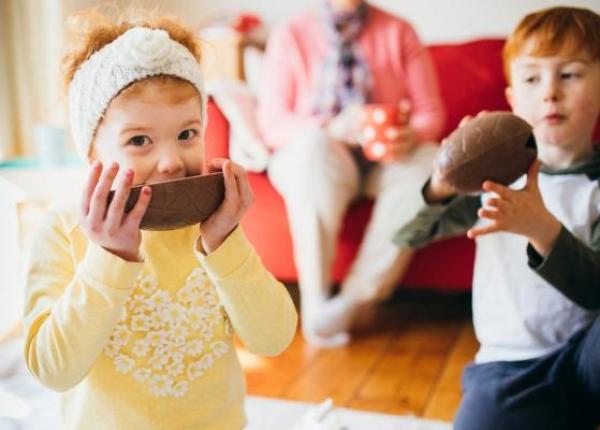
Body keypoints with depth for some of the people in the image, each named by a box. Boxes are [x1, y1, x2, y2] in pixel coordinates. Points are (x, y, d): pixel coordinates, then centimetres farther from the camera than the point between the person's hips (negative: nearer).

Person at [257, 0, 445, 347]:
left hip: (385, 159, 2)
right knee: (314, 146, -36)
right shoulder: (291, 36, 3)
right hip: (309, 158, -2)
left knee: (428, 162, -29)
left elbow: (432, 113, 2)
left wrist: (411, 135, -23)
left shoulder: (399, 32, 7)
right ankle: (315, 302, -30)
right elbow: (272, 124, -6)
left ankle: (356, 298, -27)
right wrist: (333, 128, -25)